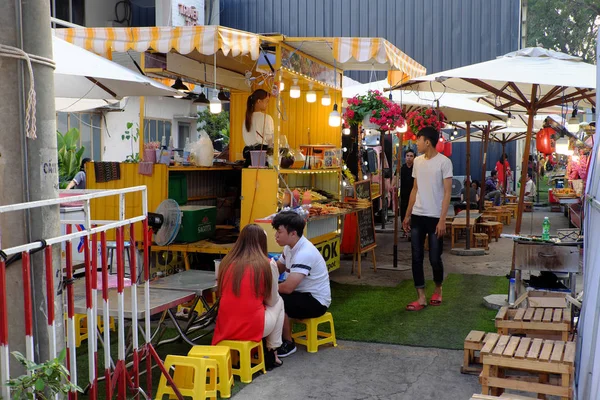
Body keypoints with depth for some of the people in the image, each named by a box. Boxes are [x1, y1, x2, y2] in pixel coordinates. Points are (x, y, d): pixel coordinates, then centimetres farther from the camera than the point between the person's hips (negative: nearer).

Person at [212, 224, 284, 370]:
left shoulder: (226, 262, 4)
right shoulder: (267, 265, -5)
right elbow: (271, 300, 6)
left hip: (225, 328, 4)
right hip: (253, 328, -4)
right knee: (279, 302, 25)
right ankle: (271, 353, 22)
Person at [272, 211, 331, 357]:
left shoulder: (304, 253, -28)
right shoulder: (291, 247, 2)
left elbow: (288, 287, -32)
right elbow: (278, 268, 16)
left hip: (316, 301, -9)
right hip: (303, 293, 9)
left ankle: (288, 344, -7)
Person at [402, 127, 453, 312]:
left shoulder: (444, 162, -9)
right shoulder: (417, 161, 9)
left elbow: (447, 192, -11)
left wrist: (442, 220, -16)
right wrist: (407, 215, 14)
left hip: (434, 218, -5)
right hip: (417, 216, 5)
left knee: (435, 258, 3)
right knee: (417, 258, 3)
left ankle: (438, 289, 29)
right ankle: (421, 297, 10)